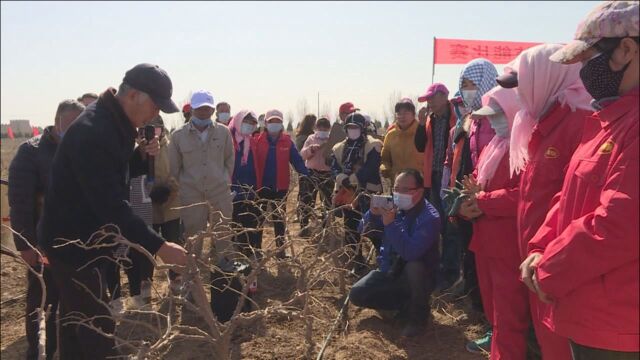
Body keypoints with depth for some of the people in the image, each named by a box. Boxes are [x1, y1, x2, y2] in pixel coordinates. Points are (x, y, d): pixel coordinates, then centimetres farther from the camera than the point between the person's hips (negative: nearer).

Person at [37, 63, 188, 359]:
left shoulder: (112, 123, 4)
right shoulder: (93, 132, -27)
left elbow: (115, 174, 15)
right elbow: (111, 205, -33)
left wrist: (142, 155, -4)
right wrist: (158, 246, -36)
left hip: (83, 239, 10)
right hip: (73, 242, -10)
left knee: (76, 320, 22)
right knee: (98, 329, -4)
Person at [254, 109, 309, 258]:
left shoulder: (287, 141, -2)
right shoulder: (258, 140, -5)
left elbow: (297, 160, -6)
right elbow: (252, 162, -6)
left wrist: (307, 175, -19)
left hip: (280, 187, 1)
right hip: (262, 186, -1)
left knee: (279, 219, 12)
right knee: (259, 218, 10)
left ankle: (281, 249, 23)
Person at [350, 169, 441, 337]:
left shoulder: (430, 217, -24)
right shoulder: (394, 206, -5)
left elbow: (410, 252, -37)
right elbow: (363, 229, -4)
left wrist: (391, 223, -39)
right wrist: (373, 213, -24)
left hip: (418, 277, -5)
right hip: (389, 272, 6)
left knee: (414, 266, -38)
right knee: (356, 294, -8)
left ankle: (419, 316, -11)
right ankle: (406, 306, 8)